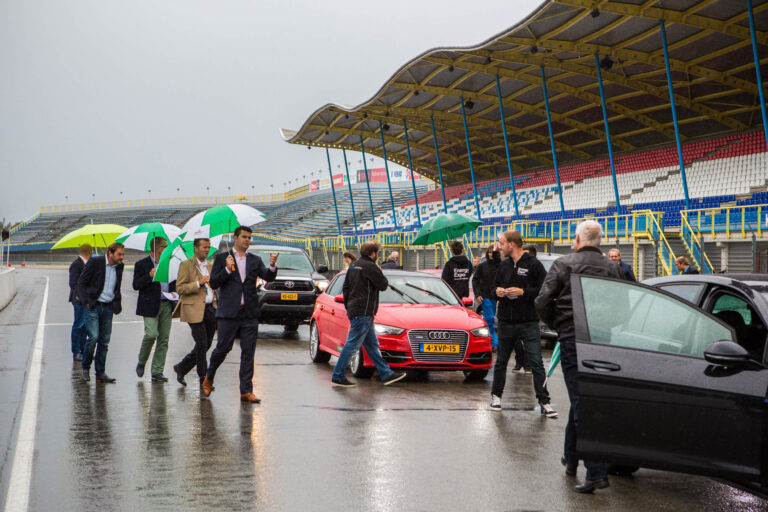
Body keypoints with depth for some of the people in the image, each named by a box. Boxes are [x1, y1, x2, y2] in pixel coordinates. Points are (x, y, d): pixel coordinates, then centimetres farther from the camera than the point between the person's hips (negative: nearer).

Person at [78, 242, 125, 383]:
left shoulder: (119, 267, 9)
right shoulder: (95, 262, -7)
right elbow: (81, 282, -4)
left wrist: (117, 305, 11)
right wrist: (85, 301, -13)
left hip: (108, 308, 5)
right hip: (93, 306, -5)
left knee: (104, 341, 5)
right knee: (93, 337, -15)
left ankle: (100, 373, 11)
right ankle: (86, 368, 4)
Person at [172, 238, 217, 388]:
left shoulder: (211, 266, 17)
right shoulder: (186, 265, -3)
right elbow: (180, 288, -11)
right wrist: (199, 283, -19)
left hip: (210, 309, 7)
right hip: (195, 310, -7)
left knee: (206, 344, 8)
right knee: (202, 345, -8)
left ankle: (181, 368, 25)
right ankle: (204, 379, 2)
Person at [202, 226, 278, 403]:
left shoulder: (255, 260, 13)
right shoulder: (222, 258, 5)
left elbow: (268, 278, -2)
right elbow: (213, 283, -2)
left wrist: (272, 266, -21)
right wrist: (227, 269, -15)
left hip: (249, 314, 3)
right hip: (229, 312, -3)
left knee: (248, 353, 1)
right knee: (222, 348, 2)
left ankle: (246, 391, 3)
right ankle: (208, 378, 27)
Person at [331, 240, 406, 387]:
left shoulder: (354, 266, 16)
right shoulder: (369, 266, -14)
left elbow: (345, 288, 19)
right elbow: (383, 285, -13)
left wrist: (349, 307, 24)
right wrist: (380, 272, 5)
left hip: (354, 311, 10)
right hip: (363, 313, -10)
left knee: (372, 345, 11)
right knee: (352, 345, -6)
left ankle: (387, 374, 16)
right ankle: (338, 376, -2)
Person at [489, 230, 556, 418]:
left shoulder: (533, 264, -7)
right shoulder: (504, 265, 11)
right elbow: (494, 287, 22)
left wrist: (523, 292, -20)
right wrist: (497, 292, -1)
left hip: (529, 323, -5)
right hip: (506, 323, 5)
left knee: (536, 363, -7)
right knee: (501, 362, 14)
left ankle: (544, 402, -3)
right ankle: (496, 396, 29)